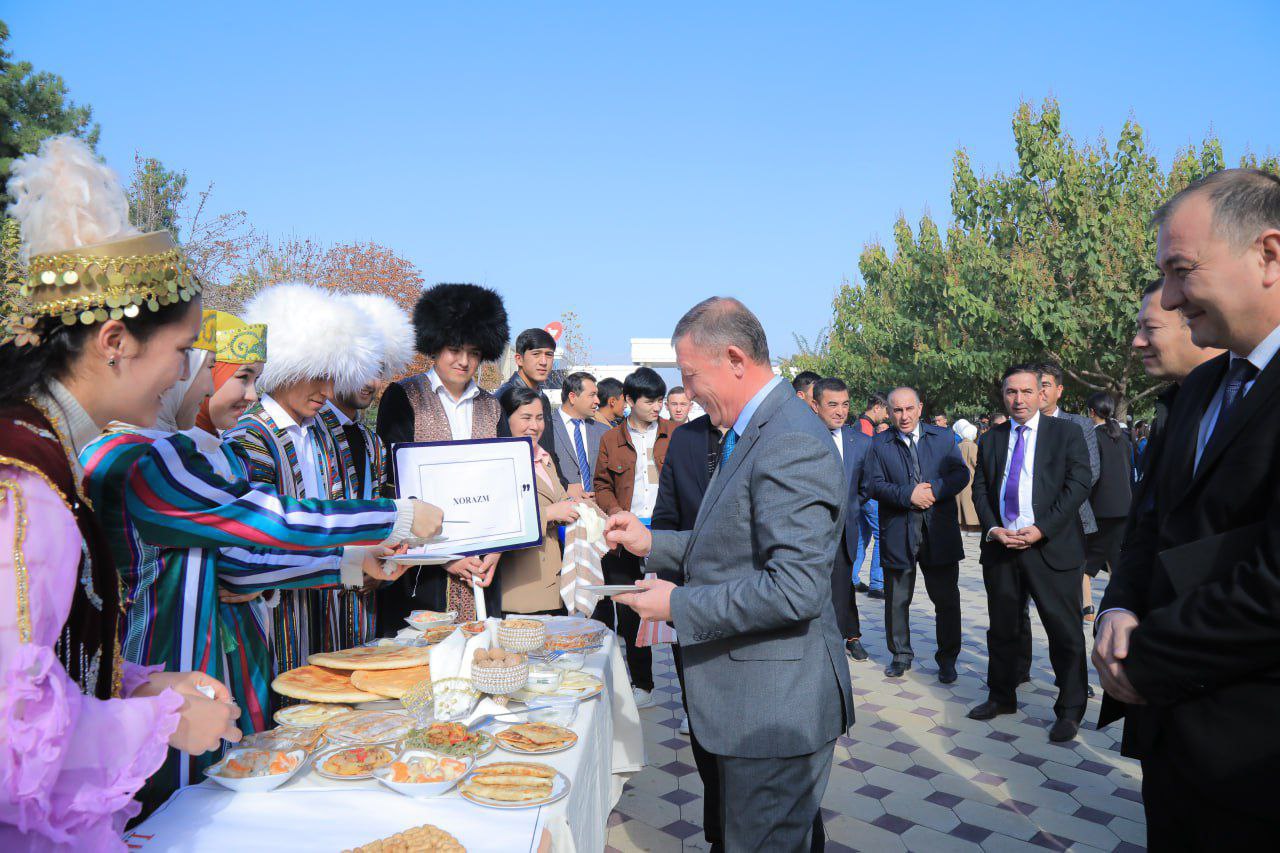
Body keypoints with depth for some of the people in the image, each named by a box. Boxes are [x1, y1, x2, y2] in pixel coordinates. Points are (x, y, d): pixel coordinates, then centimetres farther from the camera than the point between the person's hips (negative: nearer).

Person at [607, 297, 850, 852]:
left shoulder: (792, 444, -24)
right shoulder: (757, 431, 10)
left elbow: (795, 590, -29)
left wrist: (679, 605, -21)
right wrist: (651, 543, 9)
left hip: (772, 707, -10)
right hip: (764, 700, 10)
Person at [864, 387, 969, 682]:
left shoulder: (943, 437, 7)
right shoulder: (879, 444, 3)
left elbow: (961, 474, 0)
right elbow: (872, 484, -7)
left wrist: (934, 490, -17)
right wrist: (908, 494, -19)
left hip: (940, 532, 1)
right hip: (898, 533, 0)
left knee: (947, 598, 7)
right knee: (897, 600, 9)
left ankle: (947, 658, 24)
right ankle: (901, 655, 27)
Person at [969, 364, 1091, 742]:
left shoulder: (1066, 433, 1)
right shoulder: (990, 440, 13)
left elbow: (1077, 485, -8)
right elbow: (980, 488, 11)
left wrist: (1041, 529, -16)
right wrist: (992, 528, -6)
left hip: (1052, 546, -4)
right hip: (1000, 545, 4)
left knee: (1065, 632, 2)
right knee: (1003, 628, 14)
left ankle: (1070, 710, 17)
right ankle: (1002, 696, 29)